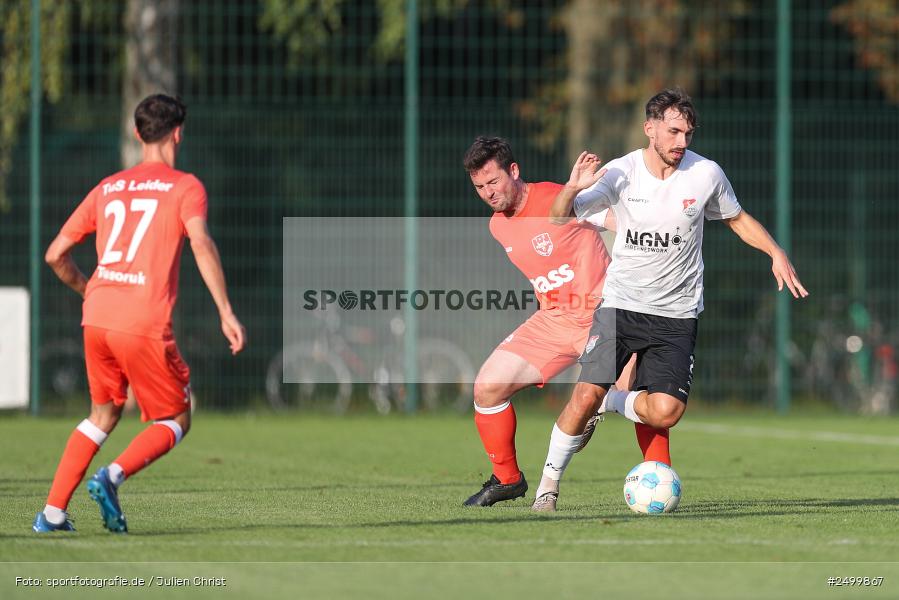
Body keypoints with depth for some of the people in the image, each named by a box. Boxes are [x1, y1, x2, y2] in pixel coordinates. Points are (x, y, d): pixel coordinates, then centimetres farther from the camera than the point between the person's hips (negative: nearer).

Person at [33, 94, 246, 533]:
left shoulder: (107, 189, 17)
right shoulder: (184, 187, 2)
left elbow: (55, 255, 18)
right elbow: (200, 244, -15)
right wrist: (226, 312, -17)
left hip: (97, 320, 5)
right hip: (145, 325, -5)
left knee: (103, 415, 23)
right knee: (175, 421, 11)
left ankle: (52, 513, 13)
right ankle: (112, 477, -14)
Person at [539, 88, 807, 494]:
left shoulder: (705, 174, -5)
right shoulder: (621, 173, -8)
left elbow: (737, 219, 14)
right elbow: (560, 219, -12)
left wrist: (777, 254, -1)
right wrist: (572, 189, -34)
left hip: (677, 315, 1)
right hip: (620, 304, -1)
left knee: (665, 412, -15)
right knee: (586, 395, -15)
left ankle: (609, 403, 17)